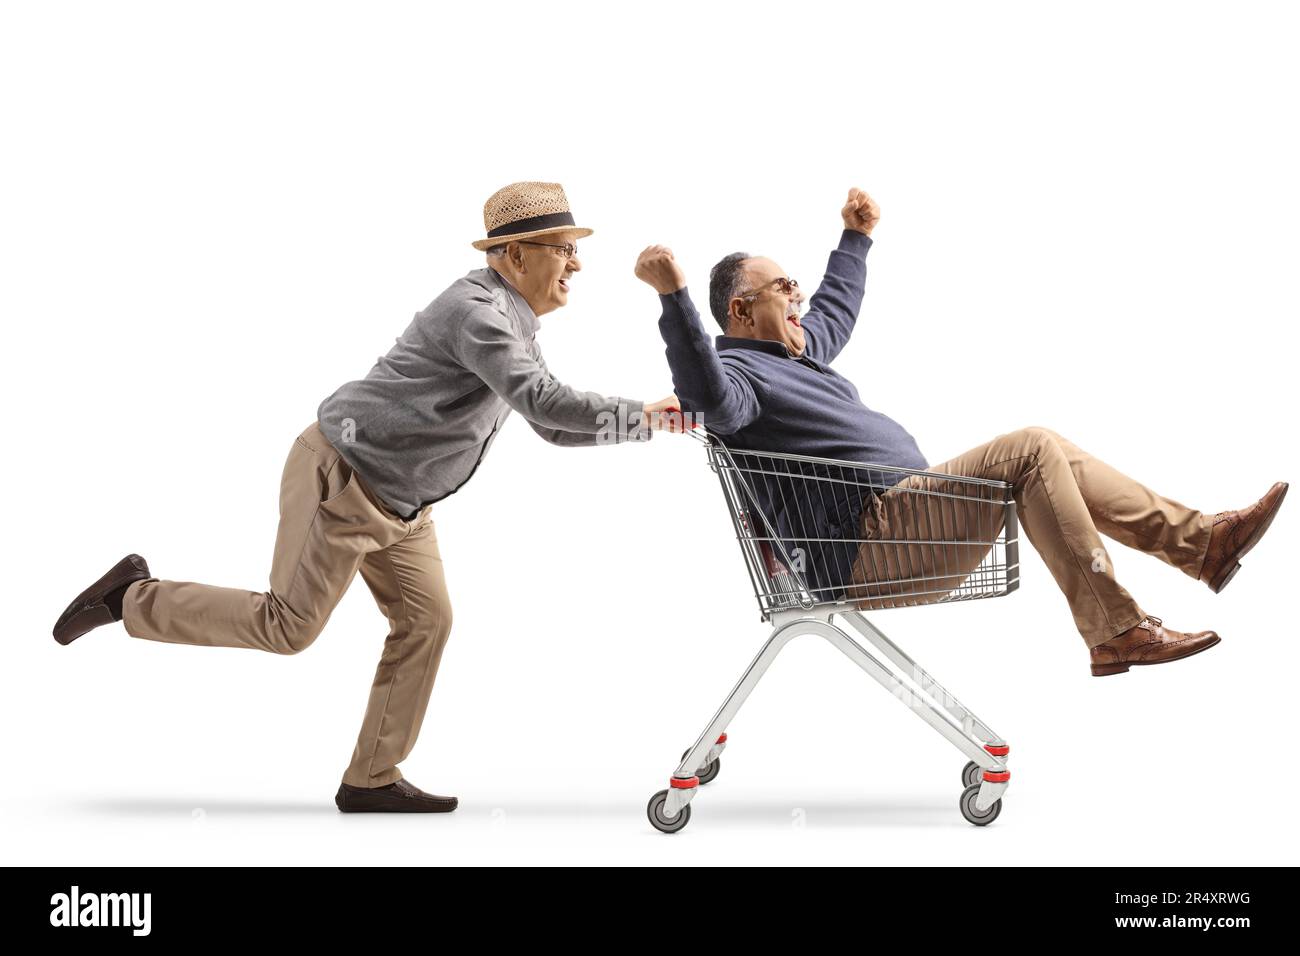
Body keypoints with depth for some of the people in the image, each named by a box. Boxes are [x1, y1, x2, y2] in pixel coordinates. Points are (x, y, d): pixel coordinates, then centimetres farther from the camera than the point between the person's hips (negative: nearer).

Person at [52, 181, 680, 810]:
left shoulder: (514, 323, 10)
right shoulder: (478, 312, -23)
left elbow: (551, 422, 14)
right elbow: (546, 404, -33)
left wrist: (643, 419, 4)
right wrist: (642, 417, -24)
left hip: (395, 499, 10)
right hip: (341, 478, -10)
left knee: (425, 620, 4)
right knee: (288, 628, -5)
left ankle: (370, 780, 11)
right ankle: (132, 598, 11)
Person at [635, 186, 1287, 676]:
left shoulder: (793, 351, 24)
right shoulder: (741, 370, -10)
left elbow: (836, 308, 45)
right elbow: (711, 397, -36)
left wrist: (855, 236, 54)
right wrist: (672, 297, -46)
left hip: (909, 524, 11)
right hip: (866, 550, -11)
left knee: (1050, 458, 10)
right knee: (1030, 450, -18)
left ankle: (1203, 541, 9)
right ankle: (1116, 631, -20)